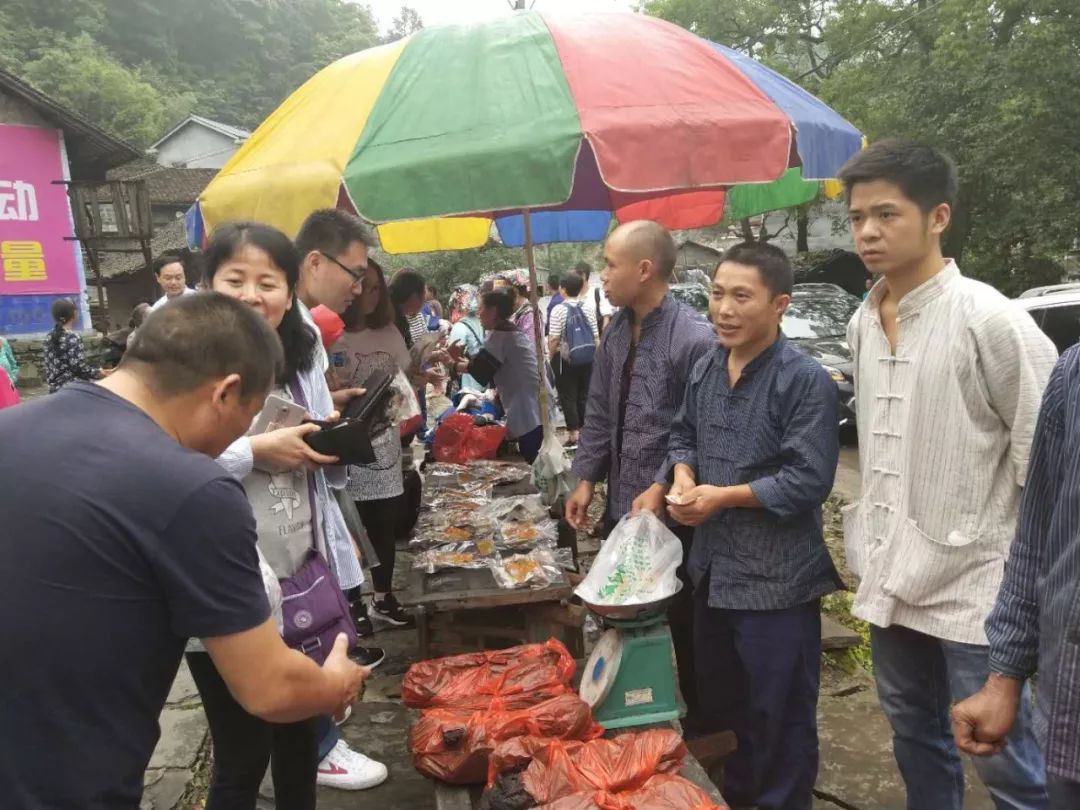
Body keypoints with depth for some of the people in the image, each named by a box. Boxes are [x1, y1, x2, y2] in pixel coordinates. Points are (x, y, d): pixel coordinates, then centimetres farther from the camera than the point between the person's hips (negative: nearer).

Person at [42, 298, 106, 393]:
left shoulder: (49, 338, 9)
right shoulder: (73, 338, -14)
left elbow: (47, 365, 13)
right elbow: (80, 367, -17)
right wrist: (100, 373, -3)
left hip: (54, 389, 8)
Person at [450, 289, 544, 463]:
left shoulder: (499, 334, -11)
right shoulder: (512, 332, 20)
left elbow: (480, 369, -10)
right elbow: (488, 366, 22)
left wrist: (455, 363, 6)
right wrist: (462, 359, 15)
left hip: (530, 414, -10)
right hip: (533, 412, 10)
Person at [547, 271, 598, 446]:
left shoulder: (559, 309, -12)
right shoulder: (587, 309, 3)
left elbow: (554, 340, -15)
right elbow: (596, 338, 3)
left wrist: (550, 356, 0)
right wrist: (594, 356, 14)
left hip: (565, 358, -5)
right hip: (587, 359, 5)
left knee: (567, 396, 3)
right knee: (583, 395, 13)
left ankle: (573, 432, 4)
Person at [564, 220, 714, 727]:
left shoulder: (694, 339, -19)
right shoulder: (615, 333, 5)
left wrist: (663, 489, -22)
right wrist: (586, 479, 6)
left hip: (672, 515, -7)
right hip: (620, 508, 7)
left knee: (684, 628, 11)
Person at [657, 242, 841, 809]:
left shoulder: (805, 380, -18)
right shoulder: (705, 368, 4)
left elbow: (809, 481, -21)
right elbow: (683, 436, 16)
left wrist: (723, 497, -19)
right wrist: (683, 476, -5)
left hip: (776, 579, -7)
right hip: (713, 567, 8)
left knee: (779, 716, 10)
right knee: (717, 704, 24)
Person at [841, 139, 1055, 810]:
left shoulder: (990, 320, -16)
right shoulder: (863, 323, 5)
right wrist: (865, 538, 15)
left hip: (973, 582, -6)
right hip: (892, 576, 7)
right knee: (915, 736, 22)